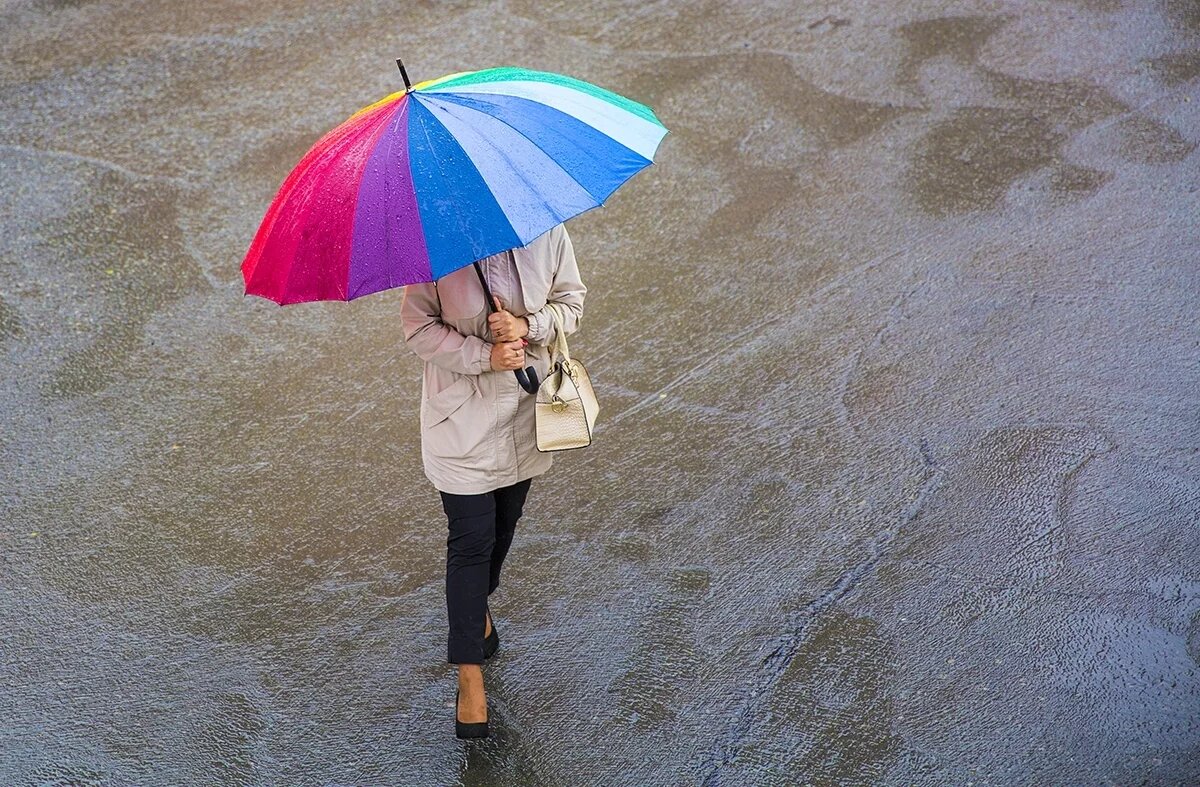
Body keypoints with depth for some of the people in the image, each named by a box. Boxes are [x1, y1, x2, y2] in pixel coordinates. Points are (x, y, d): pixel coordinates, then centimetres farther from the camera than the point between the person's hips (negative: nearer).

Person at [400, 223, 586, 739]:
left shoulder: (547, 235, -9)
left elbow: (572, 302, 2)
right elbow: (418, 328, -11)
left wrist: (529, 326, -19)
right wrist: (485, 355, -23)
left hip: (526, 406, 4)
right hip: (462, 415, -4)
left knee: (504, 523, 21)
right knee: (470, 538, -4)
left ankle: (478, 605, 50)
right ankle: (470, 677, 4)